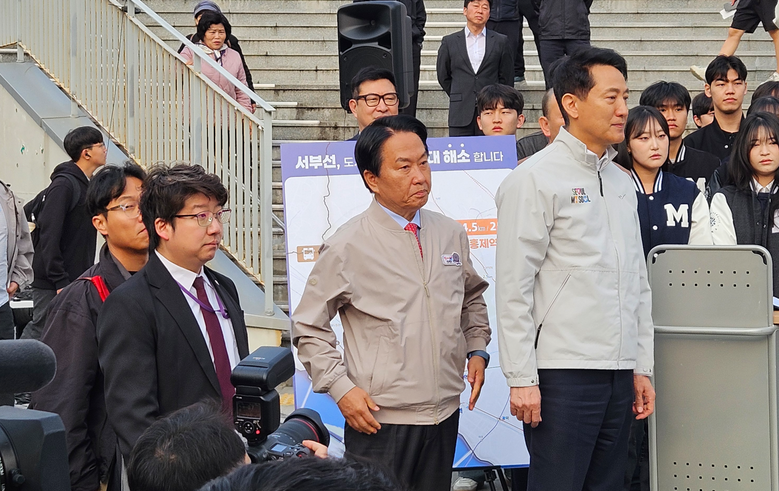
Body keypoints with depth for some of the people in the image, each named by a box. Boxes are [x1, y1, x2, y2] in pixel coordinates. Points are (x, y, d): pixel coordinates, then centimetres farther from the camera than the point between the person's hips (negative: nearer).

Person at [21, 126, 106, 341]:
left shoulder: (87, 185, 14)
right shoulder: (63, 184, -14)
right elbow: (49, 236, -19)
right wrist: (60, 281, -21)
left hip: (77, 281, 9)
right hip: (51, 286, -9)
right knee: (39, 333, -6)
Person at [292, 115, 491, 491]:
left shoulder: (451, 235, 8)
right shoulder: (347, 248, -7)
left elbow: (472, 297, 26)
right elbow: (308, 328, -2)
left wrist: (477, 350, 11)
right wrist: (341, 388, -11)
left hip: (444, 413, 5)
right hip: (379, 421, -5)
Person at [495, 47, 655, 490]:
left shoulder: (622, 183, 16)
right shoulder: (536, 179, -6)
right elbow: (514, 288, -10)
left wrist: (642, 367, 15)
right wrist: (522, 379, -14)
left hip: (619, 373, 7)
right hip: (561, 373, -7)